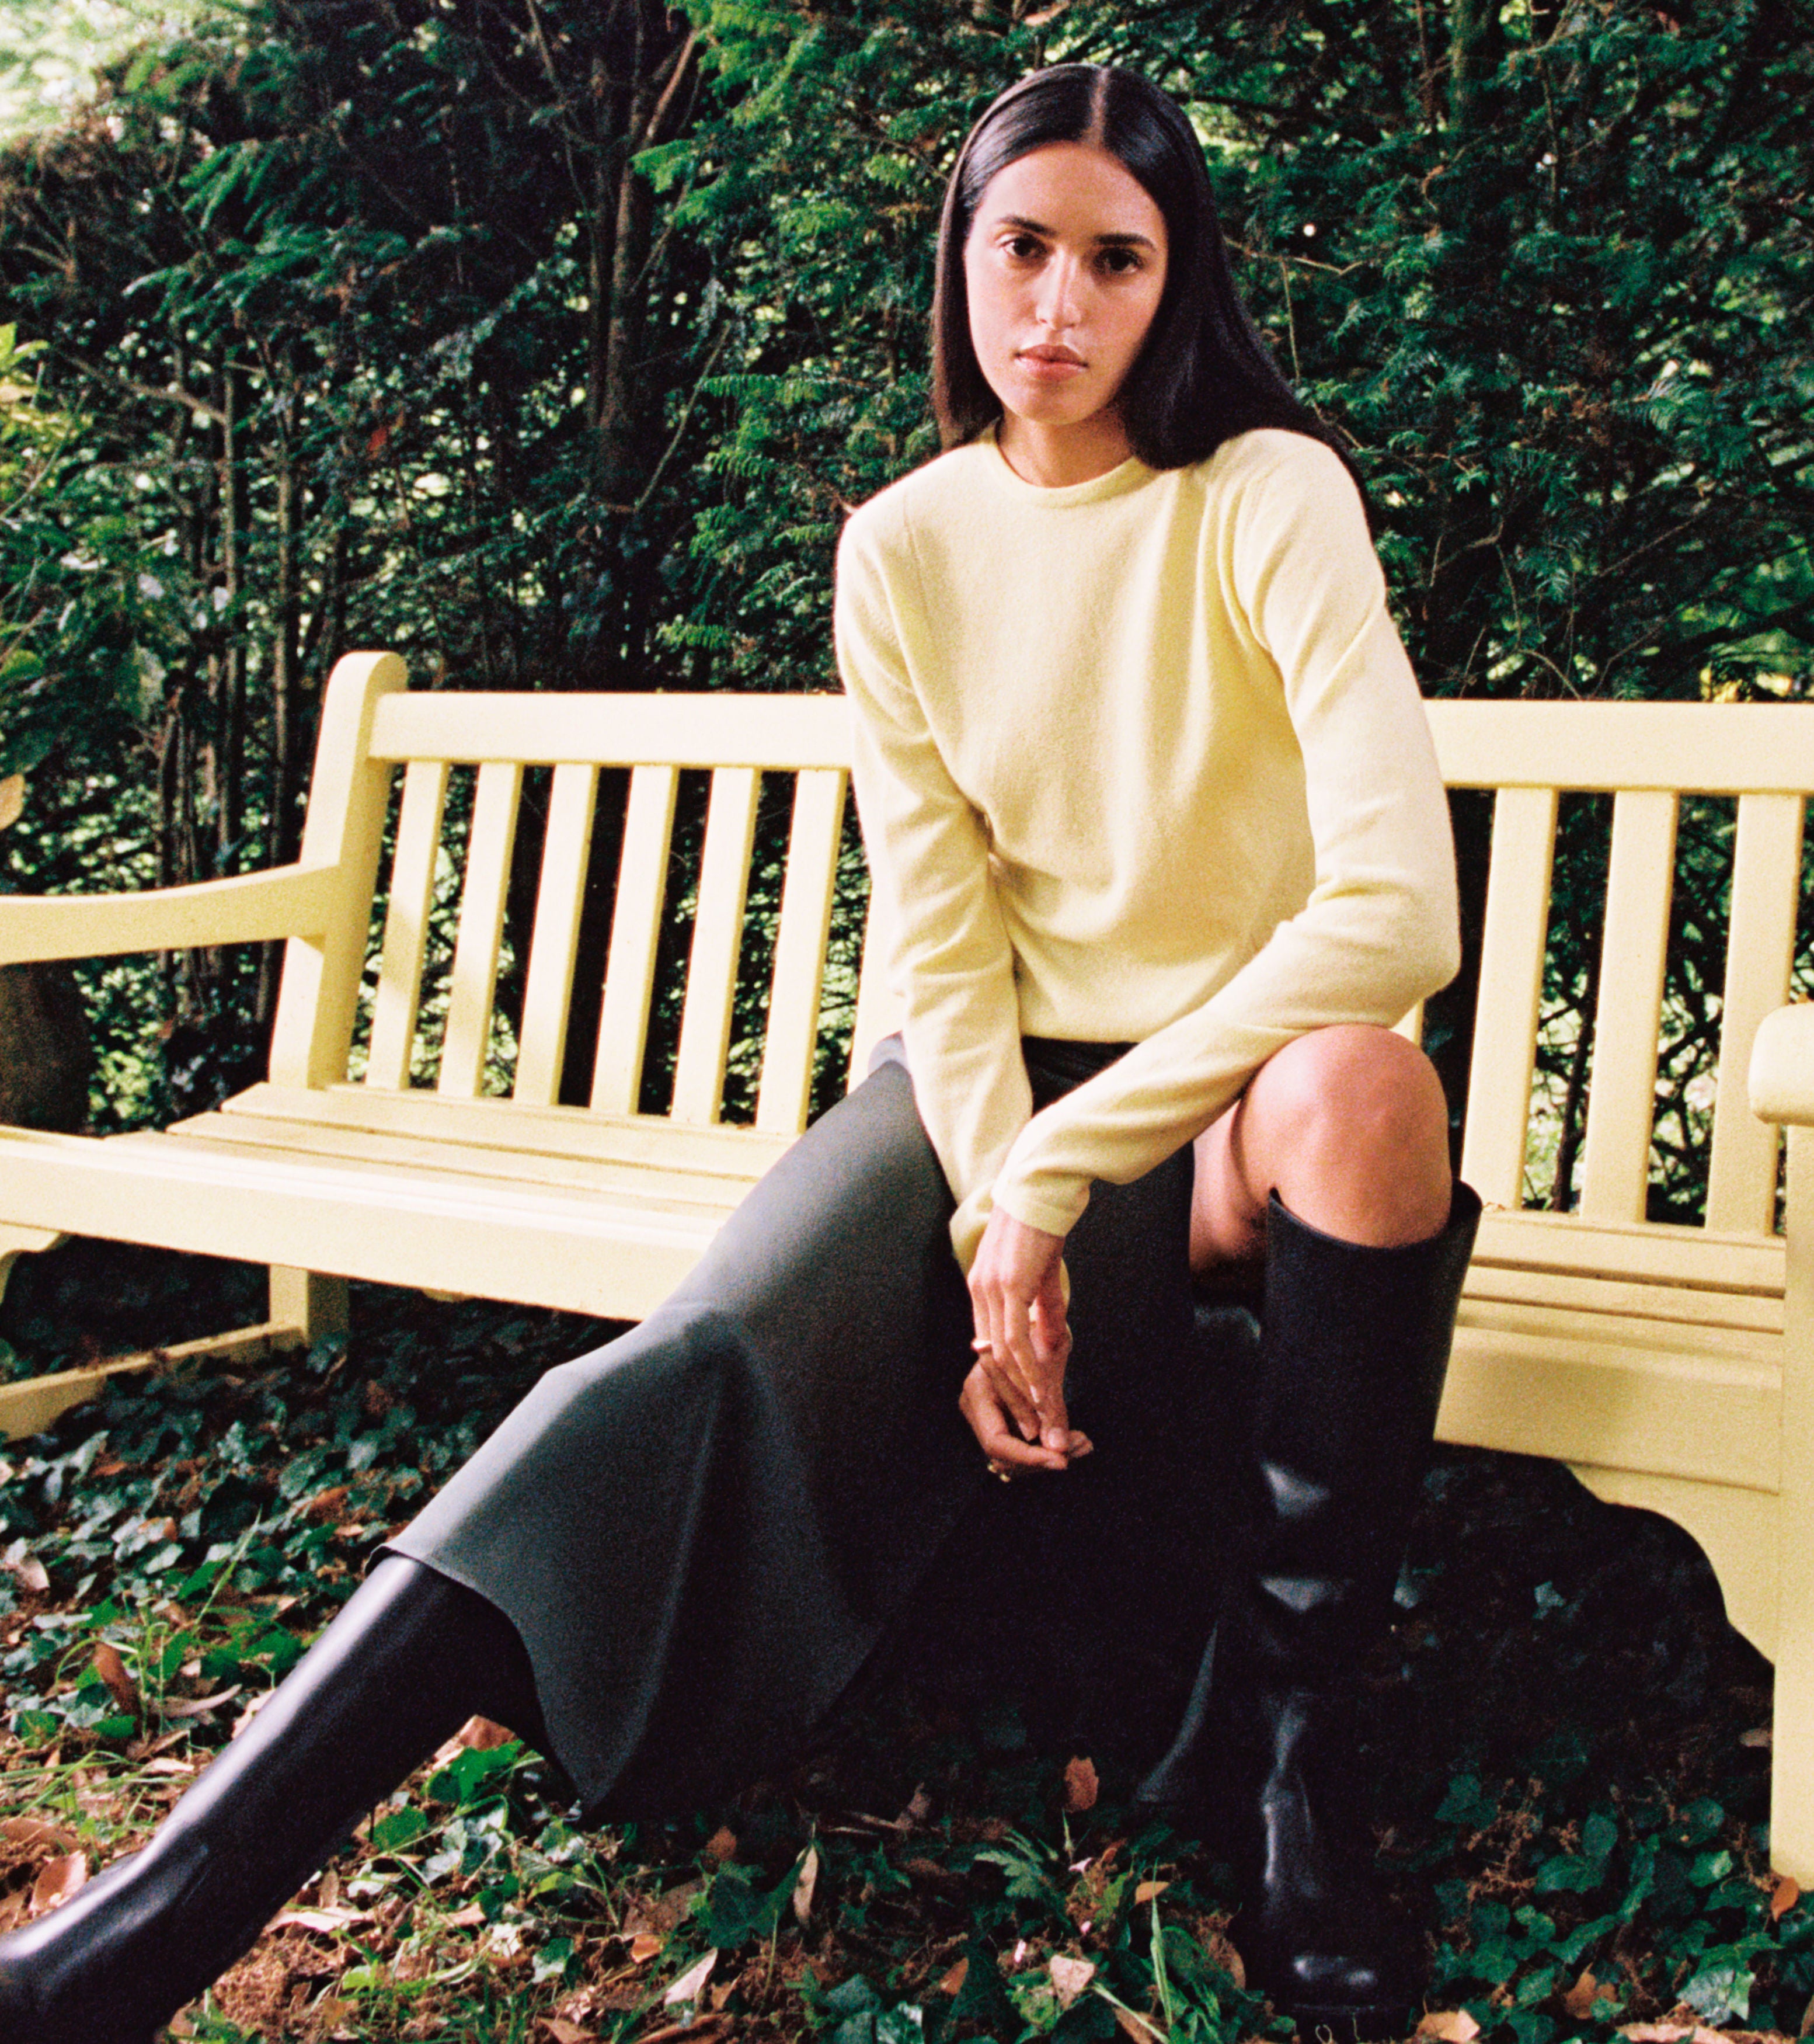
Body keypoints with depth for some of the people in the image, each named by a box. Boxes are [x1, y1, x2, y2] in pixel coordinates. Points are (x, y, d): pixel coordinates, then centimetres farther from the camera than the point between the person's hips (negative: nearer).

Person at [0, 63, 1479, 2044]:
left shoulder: (1269, 499, -9)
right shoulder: (902, 547, 2)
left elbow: (1396, 905, -21)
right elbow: (939, 925, -3)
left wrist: (1056, 1176, -21)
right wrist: (1003, 1217, -19)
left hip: (1240, 1082, -2)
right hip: (983, 1072, 2)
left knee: (1366, 1087, -38)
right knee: (713, 1356, -25)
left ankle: (1273, 1748, -19)